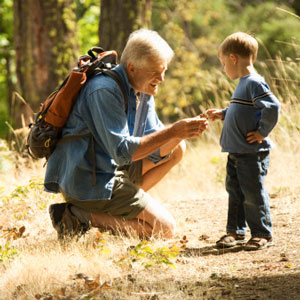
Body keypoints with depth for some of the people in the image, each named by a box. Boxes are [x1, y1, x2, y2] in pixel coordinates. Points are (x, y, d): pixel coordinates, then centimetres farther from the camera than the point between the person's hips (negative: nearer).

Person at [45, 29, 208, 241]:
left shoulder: (143, 92, 8)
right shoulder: (104, 90, -21)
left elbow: (156, 152, 5)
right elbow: (122, 152, -25)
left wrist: (182, 134, -13)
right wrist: (172, 132, -25)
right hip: (89, 182, -10)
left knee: (177, 149, 16)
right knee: (165, 229, -8)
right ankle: (83, 217, -8)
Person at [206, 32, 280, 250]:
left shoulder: (255, 83, -18)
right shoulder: (244, 83, 14)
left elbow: (272, 107, -27)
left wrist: (262, 132, -20)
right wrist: (222, 114, 23)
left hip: (252, 154, -10)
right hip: (236, 152, 10)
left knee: (253, 193, -4)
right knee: (235, 192, 14)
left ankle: (263, 234, 5)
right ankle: (236, 231, 23)